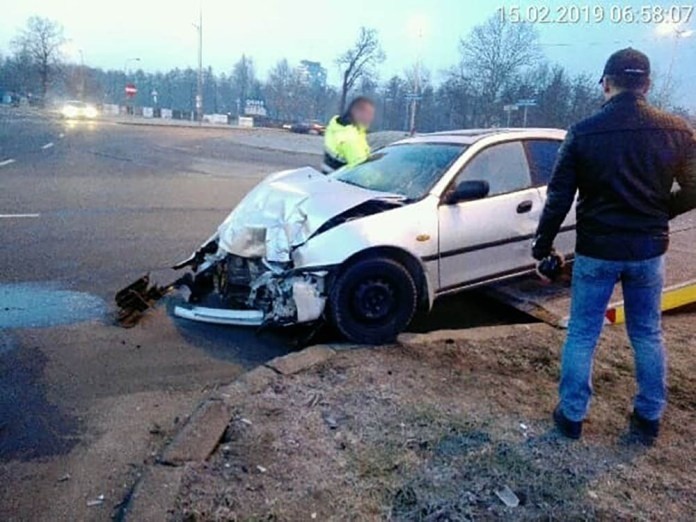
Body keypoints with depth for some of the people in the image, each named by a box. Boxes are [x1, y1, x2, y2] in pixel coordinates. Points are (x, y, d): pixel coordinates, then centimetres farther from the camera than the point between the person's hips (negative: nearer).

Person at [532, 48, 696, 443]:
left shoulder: (584, 132, -8)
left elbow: (559, 197, -7)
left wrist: (543, 243, 4)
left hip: (597, 250, -2)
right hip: (649, 249, 2)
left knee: (582, 335, 9)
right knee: (648, 334, 17)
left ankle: (572, 416, 18)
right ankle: (649, 419, 27)